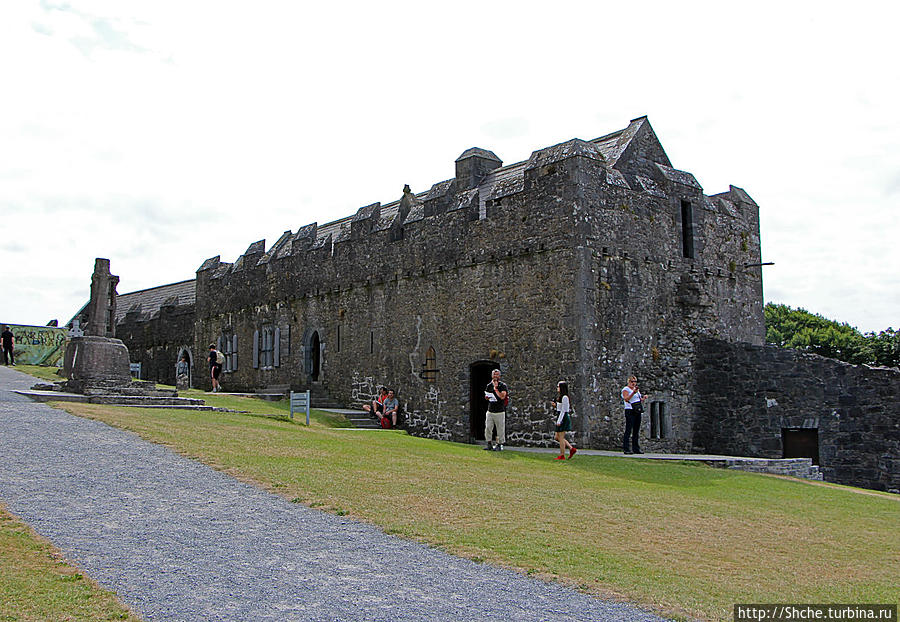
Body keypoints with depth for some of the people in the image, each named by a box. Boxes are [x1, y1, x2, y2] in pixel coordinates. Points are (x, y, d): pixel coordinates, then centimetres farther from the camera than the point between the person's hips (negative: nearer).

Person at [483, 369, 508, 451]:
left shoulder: (503, 386, -4)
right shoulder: (489, 385, 12)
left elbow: (502, 396, -18)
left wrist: (495, 388, -16)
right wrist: (487, 397, 2)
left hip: (500, 412, -4)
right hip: (490, 411, 4)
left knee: (500, 429, 0)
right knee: (487, 428, -1)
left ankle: (499, 445, 11)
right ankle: (489, 443, 11)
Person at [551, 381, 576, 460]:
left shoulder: (564, 397, -15)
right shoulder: (561, 397, 15)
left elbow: (563, 410, -18)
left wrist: (559, 421, -19)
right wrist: (555, 405, 8)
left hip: (563, 418, -10)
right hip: (561, 418, 10)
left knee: (561, 437, -4)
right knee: (557, 437, 13)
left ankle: (562, 456, 2)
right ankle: (571, 448, 13)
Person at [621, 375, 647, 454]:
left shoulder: (636, 389, 21)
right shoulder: (626, 389, -2)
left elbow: (641, 401, 25)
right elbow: (626, 399, -19)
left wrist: (644, 398, 3)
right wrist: (633, 393, -29)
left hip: (637, 412, 8)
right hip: (630, 411, -8)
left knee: (636, 431, 7)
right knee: (628, 430, -10)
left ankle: (636, 448, 10)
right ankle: (625, 449, -10)